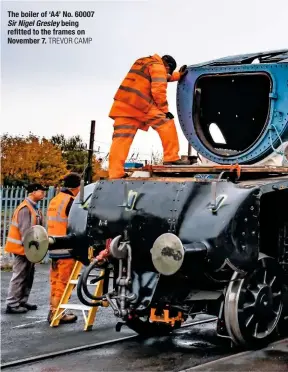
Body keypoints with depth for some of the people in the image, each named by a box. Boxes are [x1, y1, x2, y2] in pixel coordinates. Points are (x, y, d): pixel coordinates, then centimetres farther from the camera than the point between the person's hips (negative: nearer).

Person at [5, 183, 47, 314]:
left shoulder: (35, 208, 13)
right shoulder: (25, 208, -18)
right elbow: (25, 231, -22)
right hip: (23, 248, -9)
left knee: (28, 277, 13)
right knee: (19, 276, -5)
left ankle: (22, 301, 22)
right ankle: (12, 304, 0)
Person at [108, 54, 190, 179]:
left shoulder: (143, 62, 30)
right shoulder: (158, 67, 3)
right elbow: (158, 90, -9)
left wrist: (178, 75, 44)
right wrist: (165, 110, 0)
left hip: (122, 105, 8)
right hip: (140, 105, -8)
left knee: (121, 139, 0)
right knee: (166, 124, 4)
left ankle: (115, 174, -9)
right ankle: (171, 158, 2)